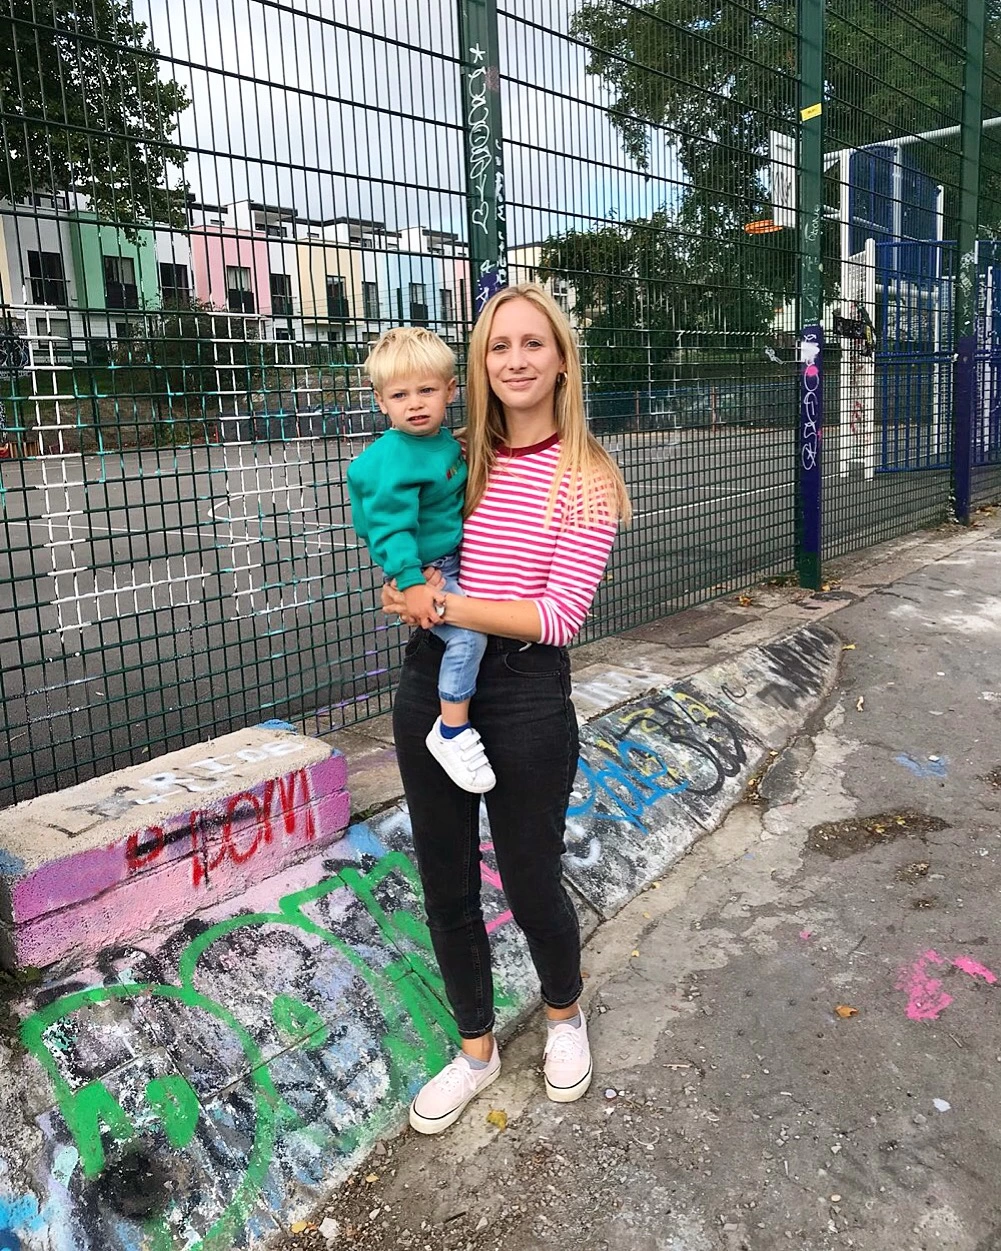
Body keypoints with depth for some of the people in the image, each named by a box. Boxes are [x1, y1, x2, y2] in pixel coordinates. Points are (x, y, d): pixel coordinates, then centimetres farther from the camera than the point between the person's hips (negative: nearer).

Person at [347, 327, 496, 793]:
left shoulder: (447, 443, 3)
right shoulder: (393, 459, -23)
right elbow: (390, 526, -27)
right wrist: (411, 584, -32)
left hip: (452, 562, 10)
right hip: (422, 571, -10)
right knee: (469, 633, -25)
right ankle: (452, 732, -11)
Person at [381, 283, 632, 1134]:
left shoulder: (587, 478, -8)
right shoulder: (459, 457, 4)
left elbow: (560, 614, -15)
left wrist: (445, 606, -19)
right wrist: (405, 589, -4)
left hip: (526, 689, -4)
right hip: (431, 680, 5)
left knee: (531, 885, 11)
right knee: (446, 887, 14)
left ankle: (565, 1015, 44)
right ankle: (477, 1050, 38)